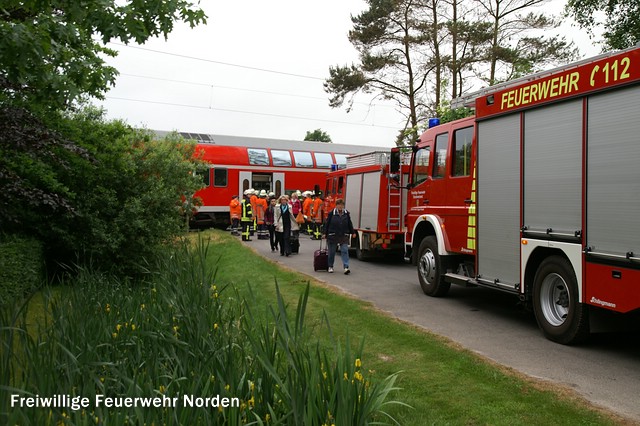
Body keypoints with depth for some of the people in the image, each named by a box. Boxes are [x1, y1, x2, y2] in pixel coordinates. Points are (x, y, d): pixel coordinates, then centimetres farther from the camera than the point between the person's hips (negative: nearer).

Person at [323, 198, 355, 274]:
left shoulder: (346, 213, 5)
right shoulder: (331, 213, -3)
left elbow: (350, 224, 13)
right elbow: (327, 223, 1)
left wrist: (352, 233, 14)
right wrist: (325, 233, 0)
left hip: (344, 236, 1)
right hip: (332, 236, -1)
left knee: (345, 251, -8)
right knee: (332, 252, 8)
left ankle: (346, 267, -11)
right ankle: (330, 266, 24)